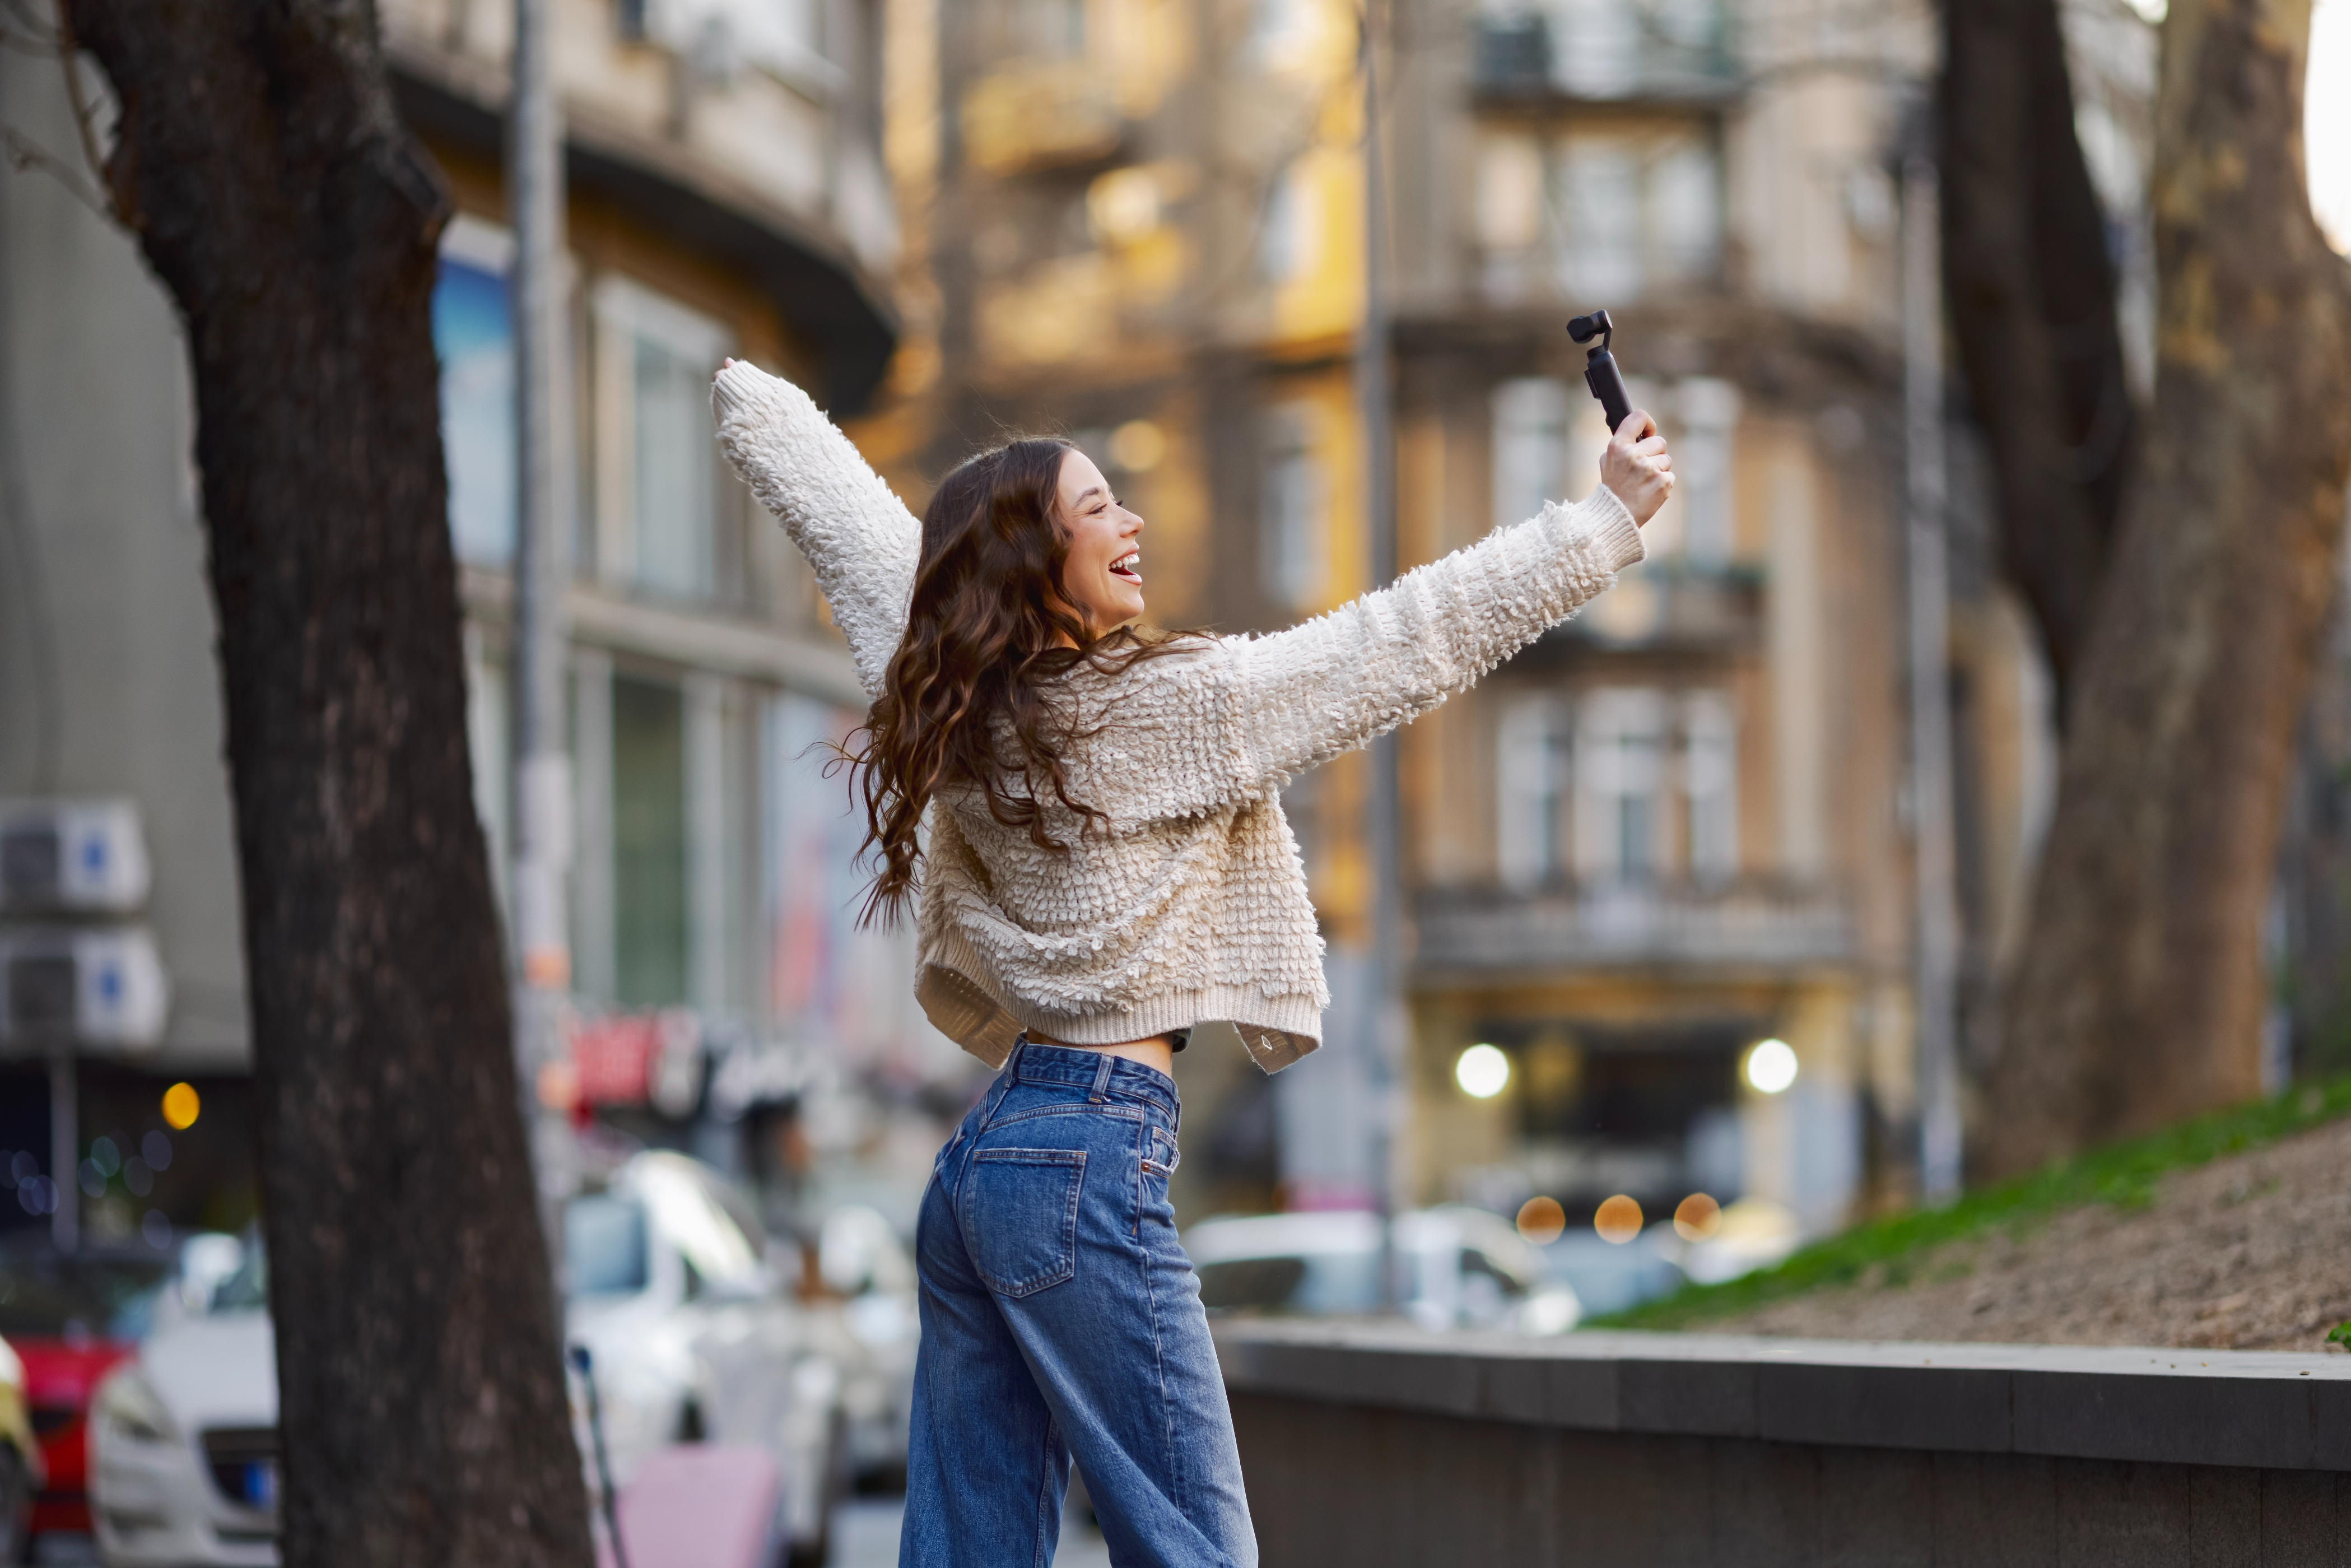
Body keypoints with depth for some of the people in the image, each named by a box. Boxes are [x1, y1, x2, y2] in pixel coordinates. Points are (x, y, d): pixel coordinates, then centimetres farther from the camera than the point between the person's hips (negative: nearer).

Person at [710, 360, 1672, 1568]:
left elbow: (827, 489, 22)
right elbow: (1404, 643, -10)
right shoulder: (1159, 707, -11)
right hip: (1089, 1162, -8)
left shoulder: (944, 692, 8)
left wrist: (751, 399, 42)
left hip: (975, 1163, 8)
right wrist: (1608, 517, -5)